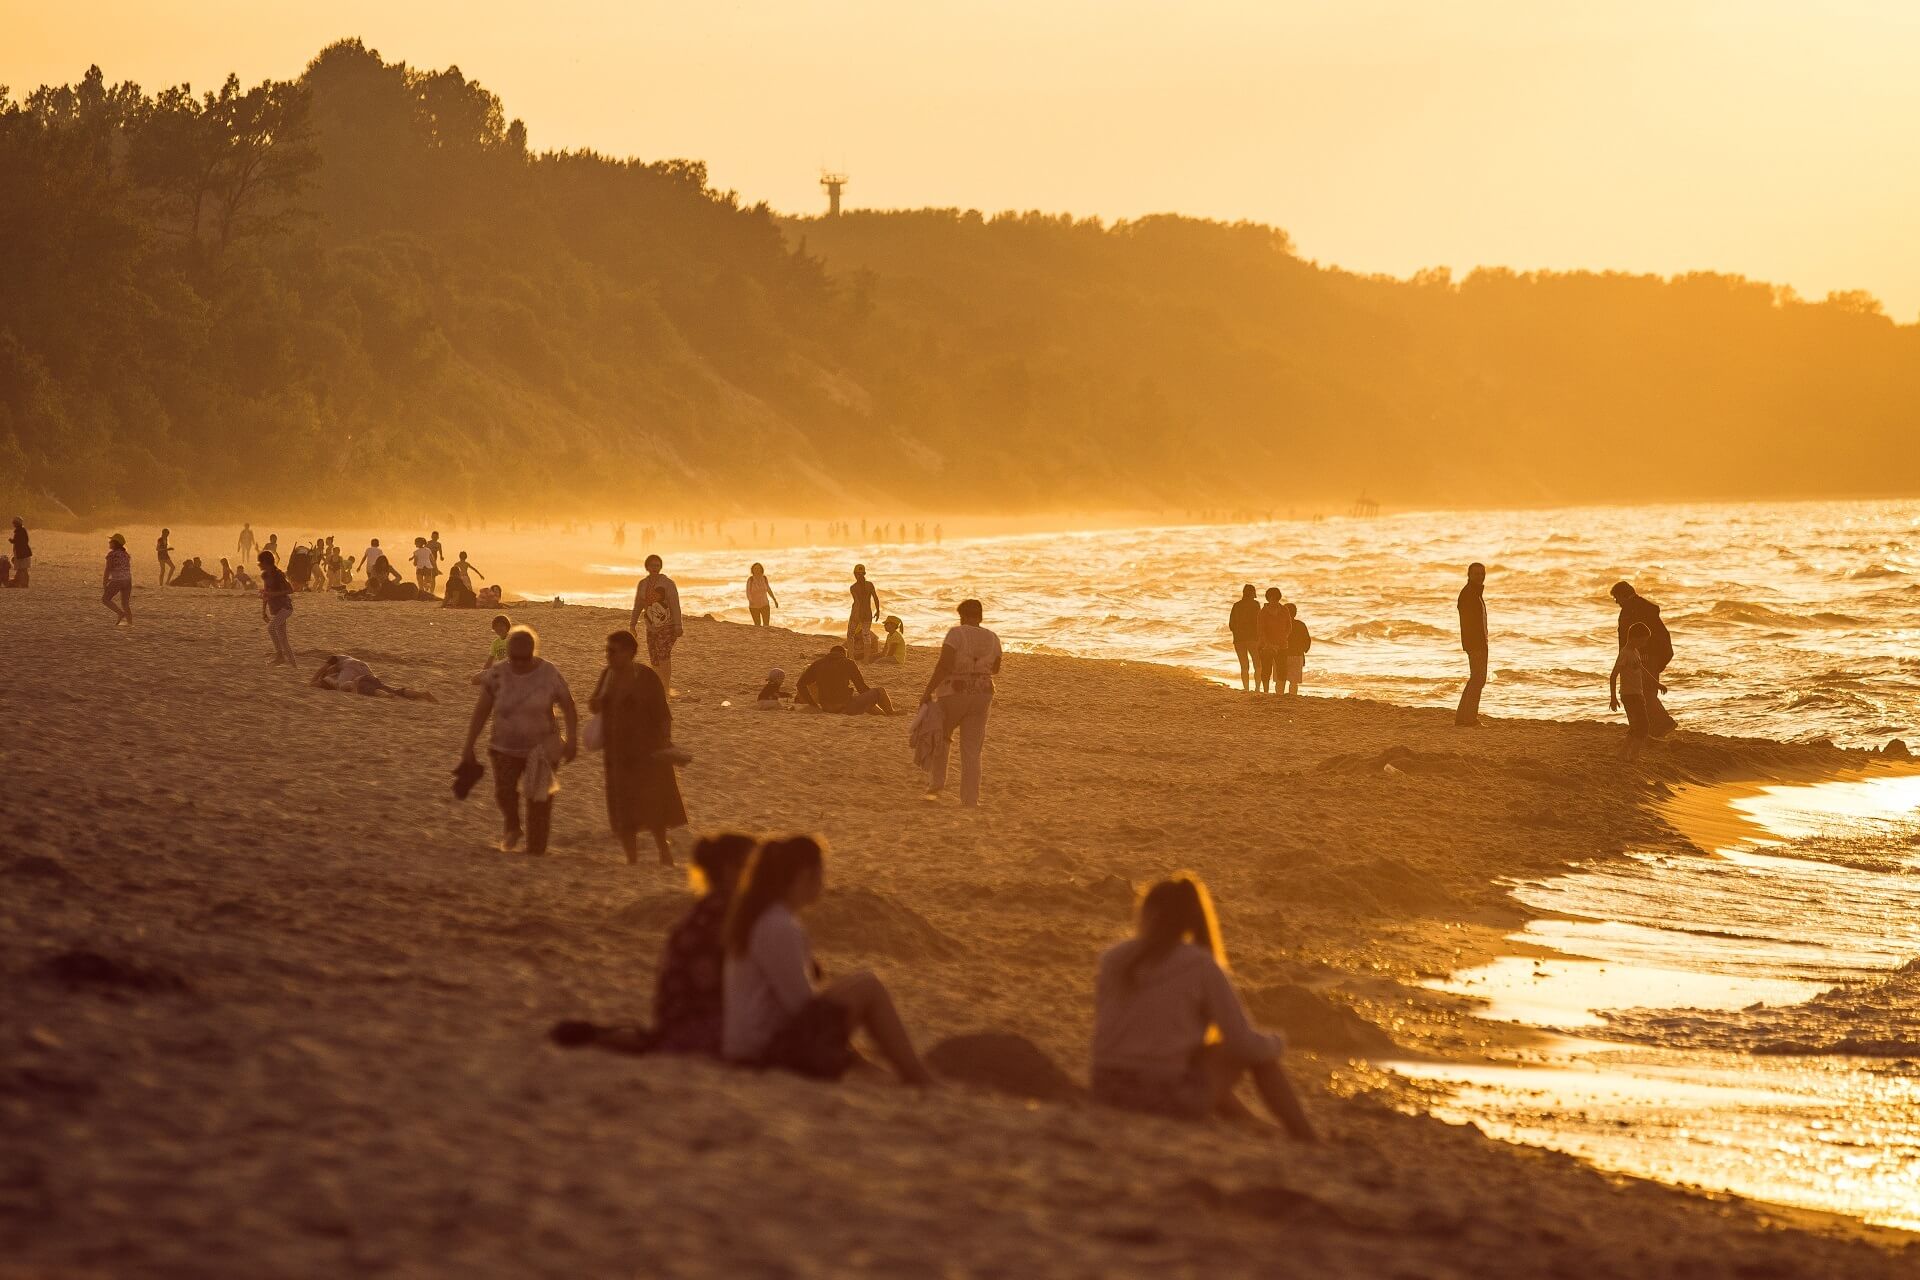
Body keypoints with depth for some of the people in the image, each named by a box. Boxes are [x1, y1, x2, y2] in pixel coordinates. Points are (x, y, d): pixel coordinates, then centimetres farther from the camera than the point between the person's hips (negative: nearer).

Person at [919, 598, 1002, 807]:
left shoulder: (956, 633, -13)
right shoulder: (992, 638, 2)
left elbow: (943, 665, -22)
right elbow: (995, 669, 18)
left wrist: (928, 692, -17)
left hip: (952, 695, -3)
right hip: (981, 696, 3)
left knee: (940, 738, 22)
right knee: (972, 750, 8)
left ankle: (935, 785, 15)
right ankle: (970, 801, 5)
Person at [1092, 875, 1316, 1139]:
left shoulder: (1111, 959, 6)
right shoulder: (1202, 965, -5)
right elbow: (1244, 1043, -5)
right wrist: (1275, 1044, 19)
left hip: (1108, 1094, 5)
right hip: (1169, 1099, -5)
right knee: (1257, 1053, 20)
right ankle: (1310, 1145, 23)